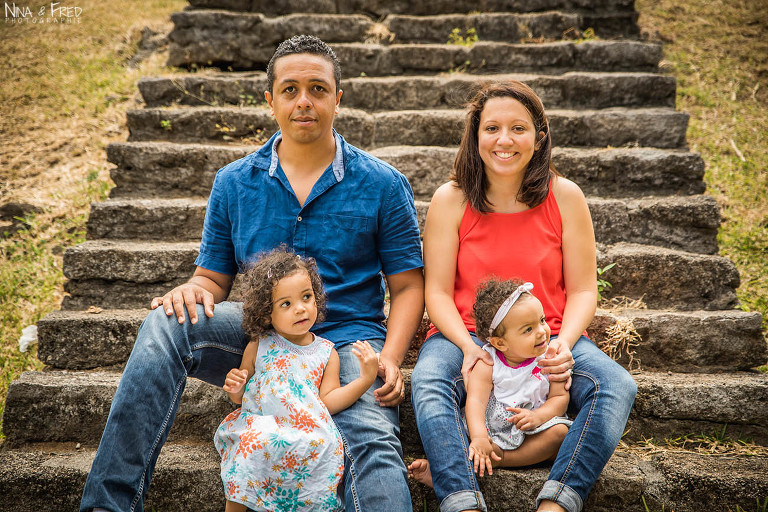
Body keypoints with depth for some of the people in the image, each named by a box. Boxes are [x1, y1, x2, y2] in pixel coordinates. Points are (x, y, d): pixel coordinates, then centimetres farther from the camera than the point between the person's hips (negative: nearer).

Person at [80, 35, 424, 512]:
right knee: (168, 323, -25)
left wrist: (390, 358, -13)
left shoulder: (384, 185, 3)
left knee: (372, 442, -32)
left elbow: (407, 286, 4)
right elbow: (214, 278, 14)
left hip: (347, 338, -2)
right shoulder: (234, 182, 10)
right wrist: (195, 291, -12)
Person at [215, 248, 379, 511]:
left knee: (326, 446, -28)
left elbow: (329, 401, 1)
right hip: (258, 426, 0)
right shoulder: (258, 346, 6)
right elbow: (239, 397, 15)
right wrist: (235, 387, -9)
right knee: (254, 441, -31)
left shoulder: (326, 353, 7)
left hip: (307, 433, 1)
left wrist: (365, 378, -9)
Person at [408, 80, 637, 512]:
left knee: (617, 386, -27)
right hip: (465, 334, -1)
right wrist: (468, 346, -20)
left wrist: (563, 344, -17)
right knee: (427, 382, -33)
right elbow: (438, 291, -2)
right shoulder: (451, 200, 0)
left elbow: (582, 290, 2)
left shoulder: (565, 197, 1)